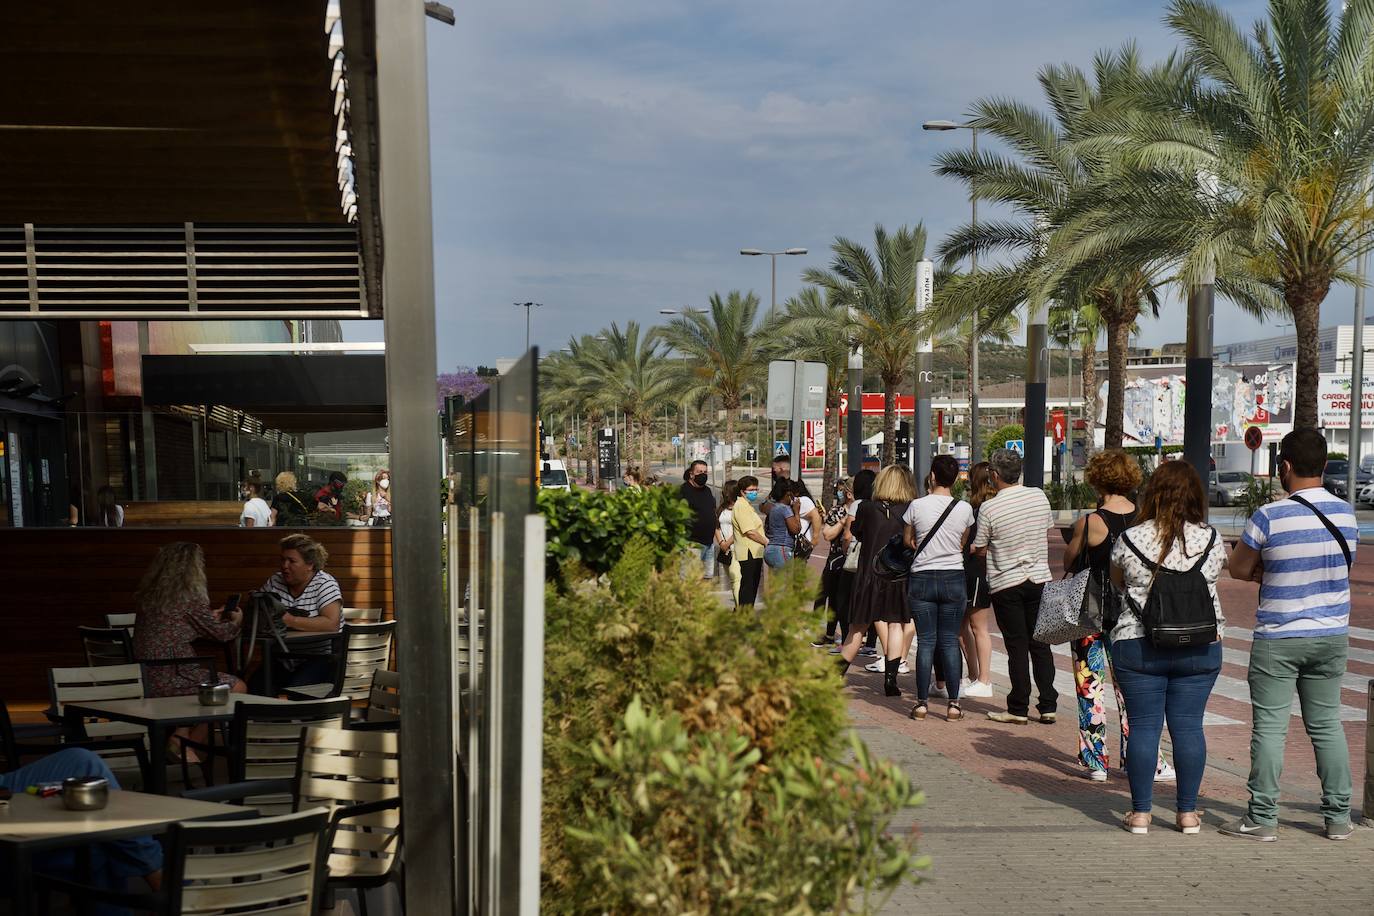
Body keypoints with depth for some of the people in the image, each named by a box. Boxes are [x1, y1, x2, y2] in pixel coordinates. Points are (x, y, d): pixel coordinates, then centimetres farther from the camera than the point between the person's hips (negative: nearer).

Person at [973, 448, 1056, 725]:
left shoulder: (989, 508, -15)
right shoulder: (1039, 496, -1)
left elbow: (980, 550, -6)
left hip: (1006, 583, -4)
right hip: (1039, 578, 4)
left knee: (1017, 647, 2)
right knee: (1040, 644, 10)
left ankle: (1019, 709, 6)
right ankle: (1048, 706, 11)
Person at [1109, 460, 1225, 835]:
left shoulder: (1130, 539, -5)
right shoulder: (1211, 540, -2)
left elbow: (1117, 580, 11)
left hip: (1138, 645, -1)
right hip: (1200, 648, 1)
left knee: (1144, 726, 4)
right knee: (1188, 726, 7)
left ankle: (1140, 813, 8)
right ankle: (1188, 813, 14)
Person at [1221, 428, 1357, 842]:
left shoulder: (1269, 516, -16)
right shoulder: (1346, 513, 1)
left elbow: (1239, 569, -6)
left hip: (1278, 639, -5)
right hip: (1332, 635, 5)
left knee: (1270, 726, 1)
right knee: (1327, 724, 13)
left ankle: (1262, 817, 4)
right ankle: (1338, 816, 18)